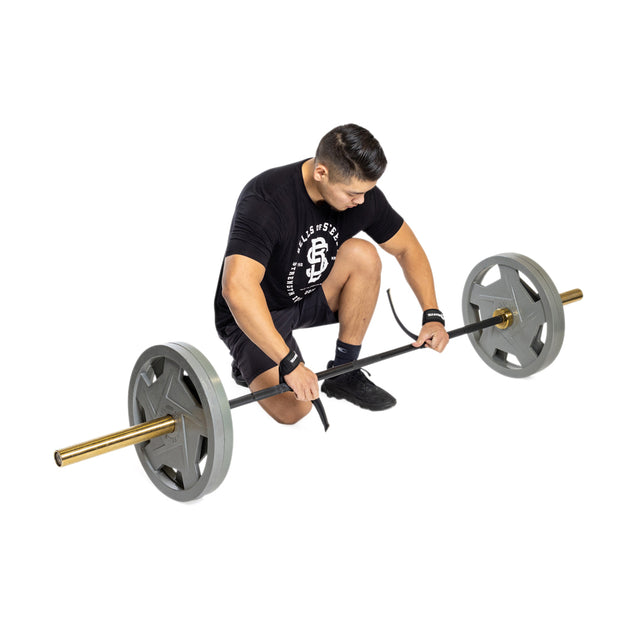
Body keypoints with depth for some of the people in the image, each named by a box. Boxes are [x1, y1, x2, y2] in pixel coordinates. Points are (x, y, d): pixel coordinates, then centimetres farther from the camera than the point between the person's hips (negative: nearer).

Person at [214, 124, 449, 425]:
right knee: (292, 410, -27)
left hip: (310, 297, 6)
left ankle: (344, 373, -7)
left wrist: (432, 315, -11)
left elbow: (407, 248, 0)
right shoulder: (266, 200, -34)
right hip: (254, 314, -6)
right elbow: (237, 289, -45)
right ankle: (251, 364, 7)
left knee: (363, 255, -23)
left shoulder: (361, 191, -14)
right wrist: (290, 365, -46)